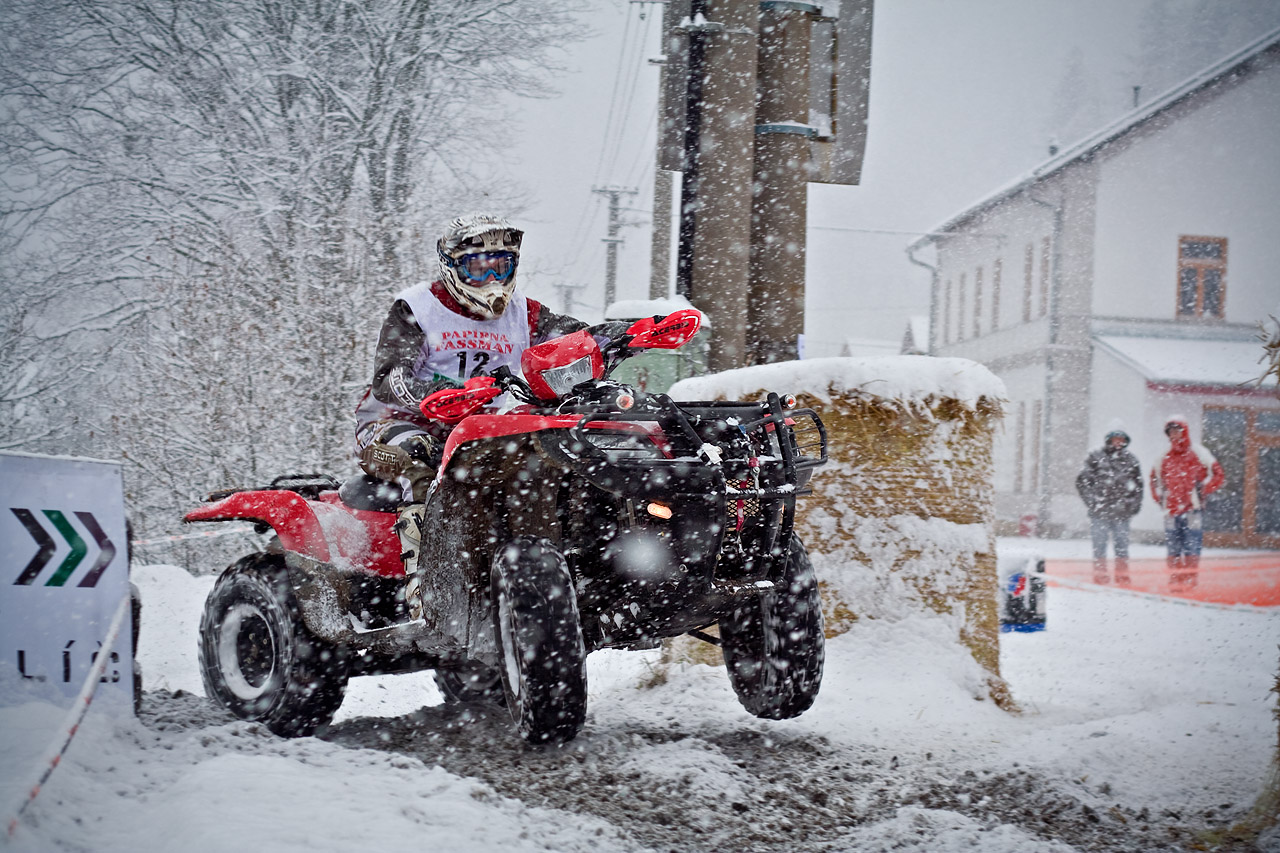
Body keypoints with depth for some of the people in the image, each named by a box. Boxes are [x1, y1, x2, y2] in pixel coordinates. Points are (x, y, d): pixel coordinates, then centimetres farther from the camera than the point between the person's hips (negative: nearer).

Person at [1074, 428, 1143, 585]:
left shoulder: (1131, 461, 12)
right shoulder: (1096, 458, 3)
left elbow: (1138, 485, 19)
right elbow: (1082, 481, 3)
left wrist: (1133, 505, 8)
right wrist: (1092, 501, -4)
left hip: (1121, 513, 2)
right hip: (1099, 512, -2)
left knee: (1122, 544, 2)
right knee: (1099, 544, 0)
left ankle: (1122, 577, 8)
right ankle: (1099, 575, 6)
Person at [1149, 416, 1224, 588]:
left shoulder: (1197, 453, 3)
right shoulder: (1165, 458, 16)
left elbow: (1217, 474, 2)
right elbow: (1155, 478, 31)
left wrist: (1202, 492, -5)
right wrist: (1160, 497, 17)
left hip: (1192, 509, -4)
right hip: (1171, 509, 4)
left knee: (1192, 544, -9)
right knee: (1173, 546, 2)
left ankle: (1190, 577, -6)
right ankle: (1175, 578, 5)